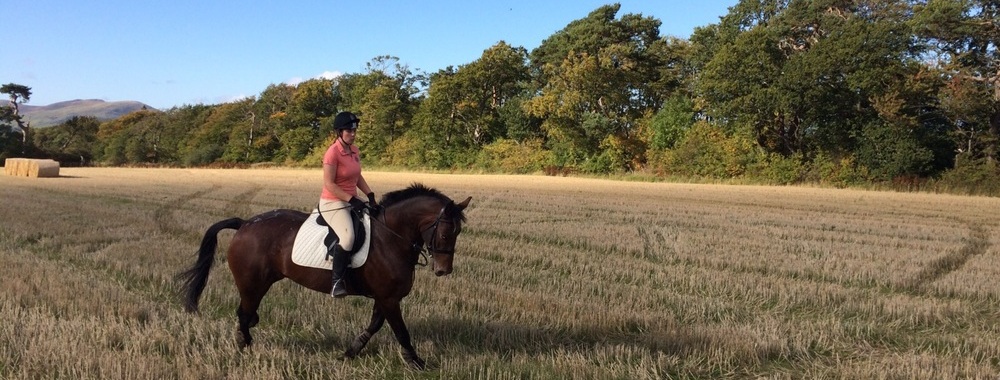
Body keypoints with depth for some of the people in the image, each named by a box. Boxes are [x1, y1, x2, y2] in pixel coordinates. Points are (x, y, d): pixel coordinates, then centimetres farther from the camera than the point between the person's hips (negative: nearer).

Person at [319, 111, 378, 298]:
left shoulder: (355, 150, 7)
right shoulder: (332, 153, -17)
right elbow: (329, 184, -19)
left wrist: (370, 195, 3)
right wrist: (352, 200, -23)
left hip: (352, 202, 9)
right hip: (333, 203, -9)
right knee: (348, 238, -31)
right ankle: (337, 282, -20)